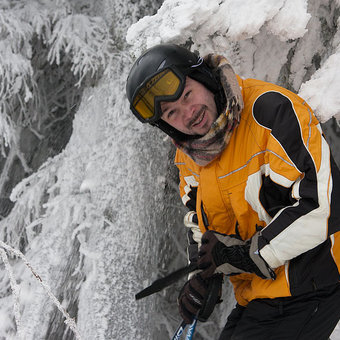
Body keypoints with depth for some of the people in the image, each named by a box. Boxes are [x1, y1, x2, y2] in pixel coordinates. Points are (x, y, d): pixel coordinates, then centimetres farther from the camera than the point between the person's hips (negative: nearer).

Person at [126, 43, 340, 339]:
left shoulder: (271, 109, -21)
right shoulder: (189, 155, 5)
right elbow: (201, 229, 18)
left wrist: (244, 255, -20)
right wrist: (204, 278, -2)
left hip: (305, 290, -8)